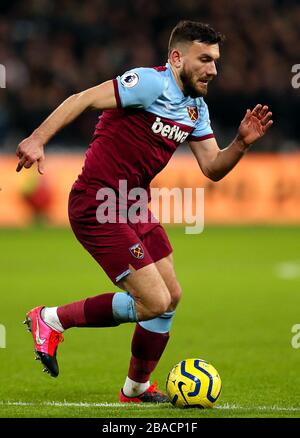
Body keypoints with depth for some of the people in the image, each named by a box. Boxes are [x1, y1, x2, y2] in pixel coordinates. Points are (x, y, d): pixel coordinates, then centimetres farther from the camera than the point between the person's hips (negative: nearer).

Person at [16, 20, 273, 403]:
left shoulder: (197, 109, 12)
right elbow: (82, 99, -23)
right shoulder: (153, 83, -16)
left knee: (171, 296, 12)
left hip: (133, 207, 10)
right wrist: (38, 139, -34)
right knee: (155, 302, -13)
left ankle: (136, 389, 29)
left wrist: (241, 143, -10)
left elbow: (212, 168, 10)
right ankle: (51, 320, 3)